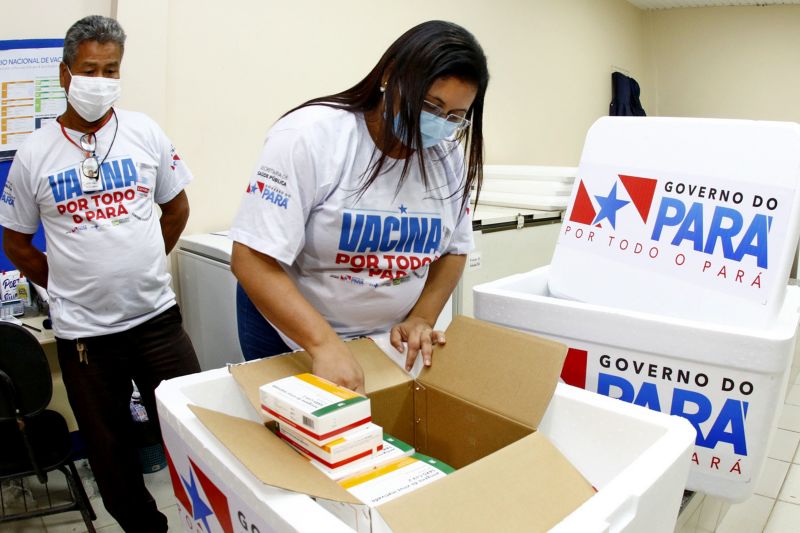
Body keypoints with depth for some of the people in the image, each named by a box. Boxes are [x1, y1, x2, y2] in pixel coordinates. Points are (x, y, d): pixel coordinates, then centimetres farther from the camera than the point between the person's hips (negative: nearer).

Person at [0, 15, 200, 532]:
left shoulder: (145, 132, -1)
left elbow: (177, 206, 10)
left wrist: (142, 263, 9)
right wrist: (68, 284, 3)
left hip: (157, 314, 1)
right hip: (83, 329, 0)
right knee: (110, 449, 14)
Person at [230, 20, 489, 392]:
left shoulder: (450, 157, -7)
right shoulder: (309, 136, -22)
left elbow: (453, 249, 5)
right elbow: (252, 260, -26)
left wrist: (421, 319, -10)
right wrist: (325, 344, -35)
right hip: (290, 334, -3)